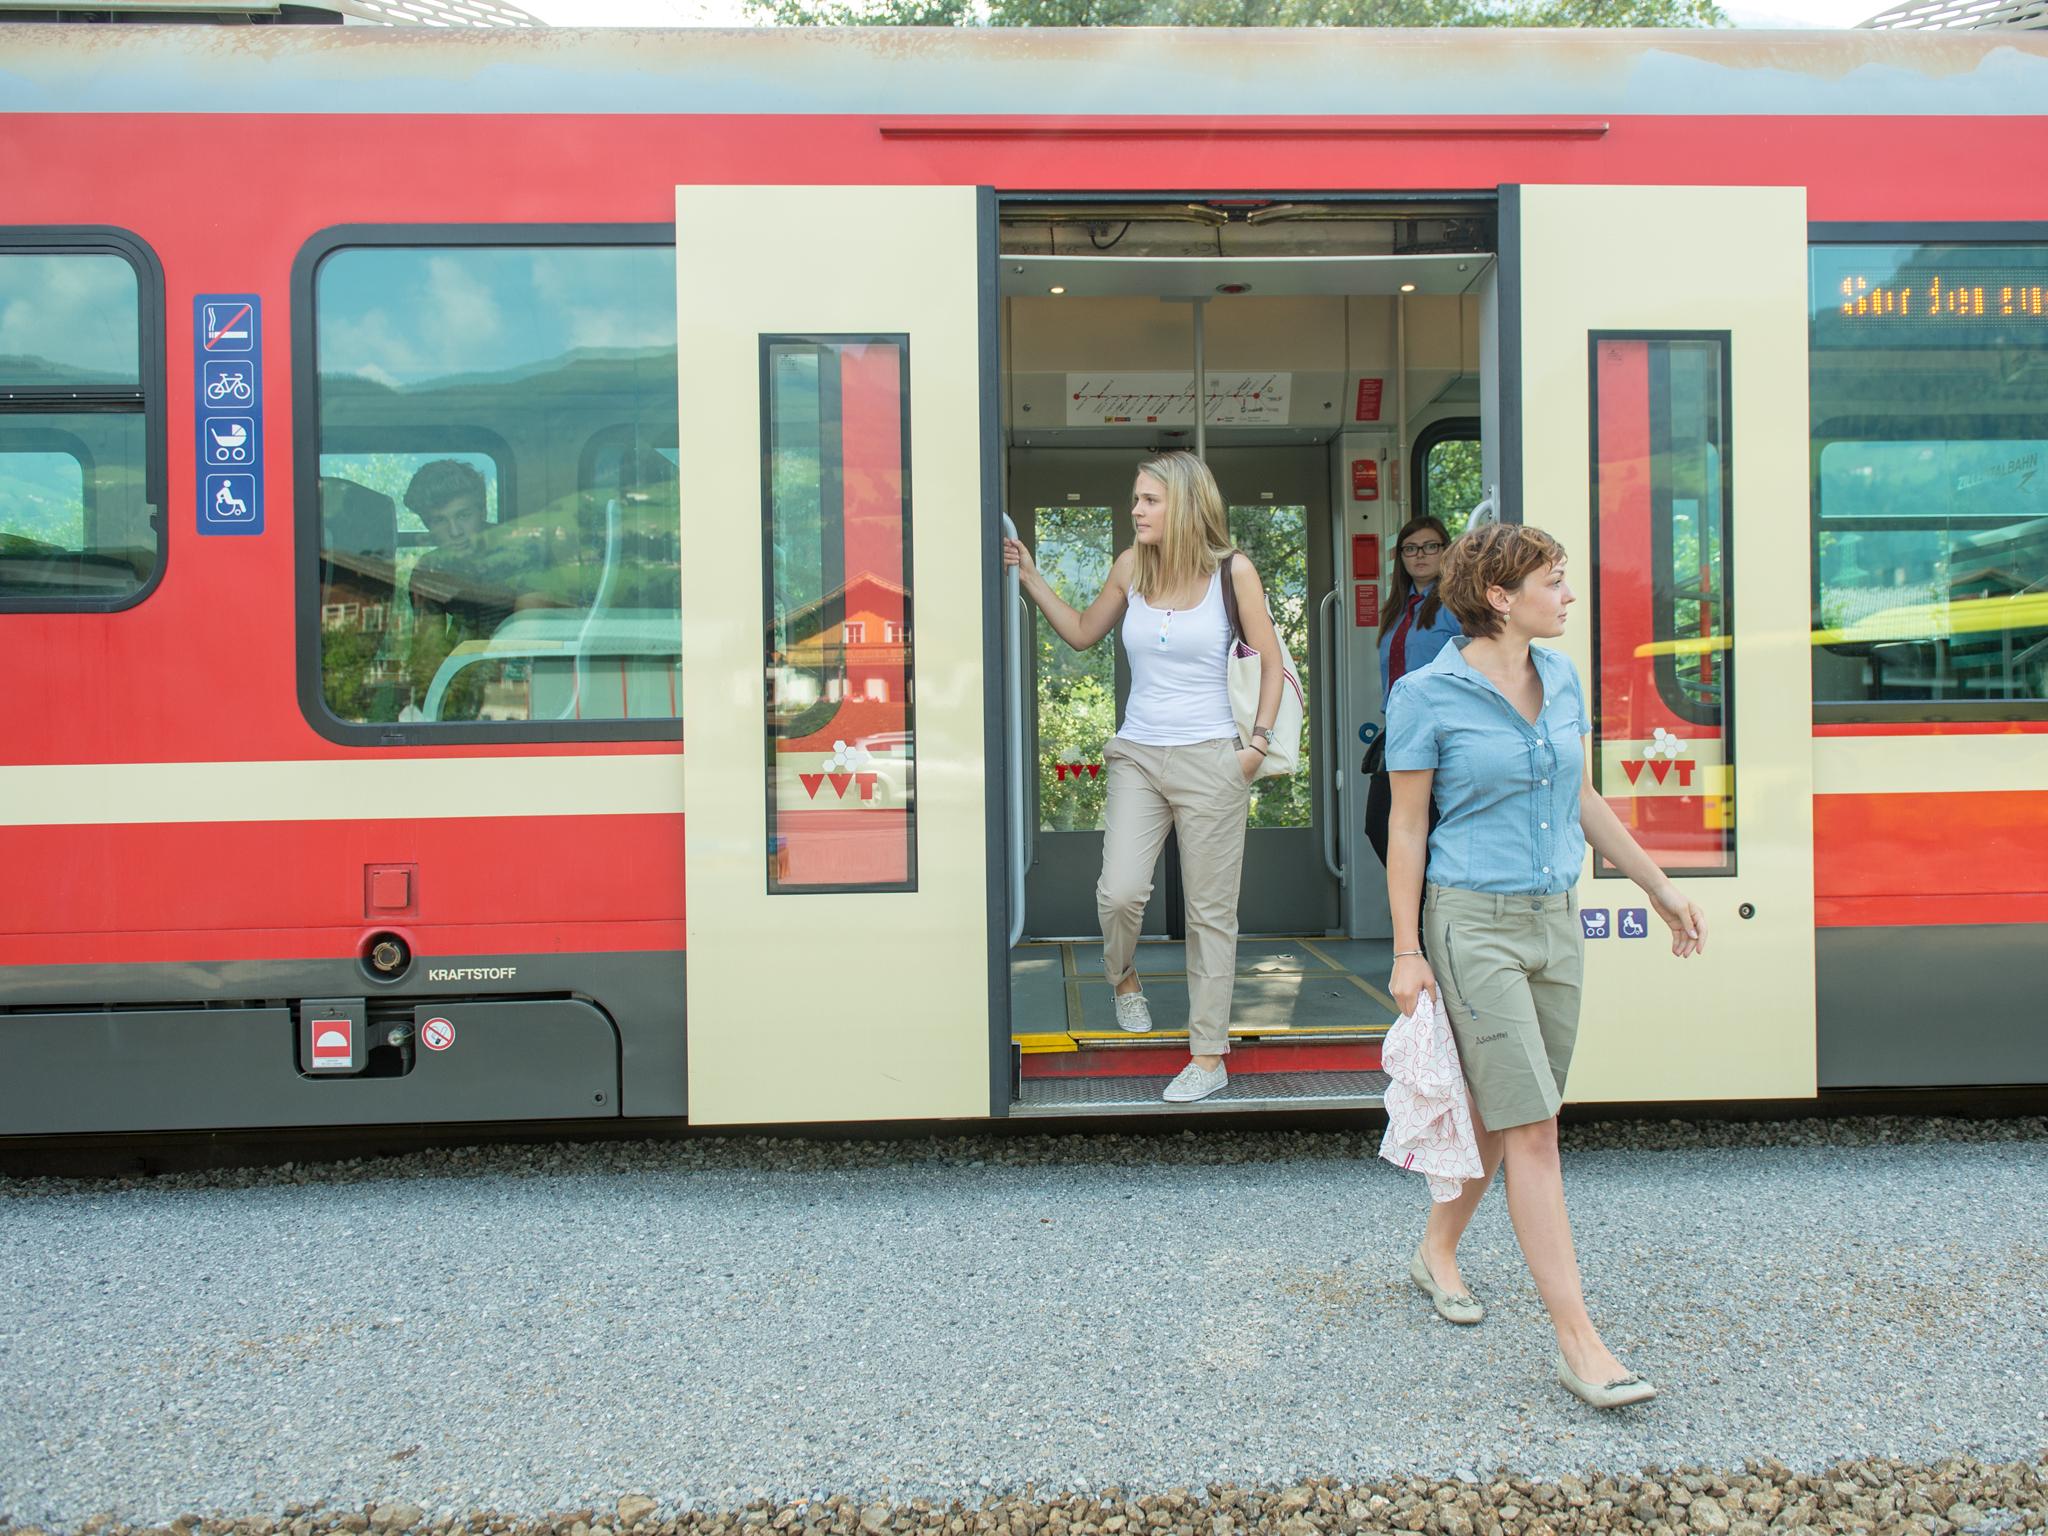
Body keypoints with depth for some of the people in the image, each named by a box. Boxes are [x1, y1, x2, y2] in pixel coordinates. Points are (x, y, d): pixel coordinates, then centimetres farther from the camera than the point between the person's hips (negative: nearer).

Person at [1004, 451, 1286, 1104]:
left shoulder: (1232, 571, -3)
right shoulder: (1130, 567, 5)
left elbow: (1271, 663, 3)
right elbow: (1082, 632, 20)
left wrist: (1258, 743, -5)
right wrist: (1029, 575, 12)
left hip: (1209, 759, -3)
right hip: (1138, 756, 3)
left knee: (1210, 911, 3)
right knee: (1118, 892, -11)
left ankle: (1209, 1055, 14)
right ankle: (1123, 978, 24)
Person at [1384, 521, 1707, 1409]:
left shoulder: (1562, 680, 8)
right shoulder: (1427, 695, -10)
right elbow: (1406, 828, -8)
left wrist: (1658, 887, 20)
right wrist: (1407, 952, -10)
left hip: (1555, 921, 7)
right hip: (1473, 926, -7)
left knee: (1500, 1117, 15)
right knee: (1532, 1132, -8)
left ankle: (1437, 1252, 37)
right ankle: (1578, 1344, -2)